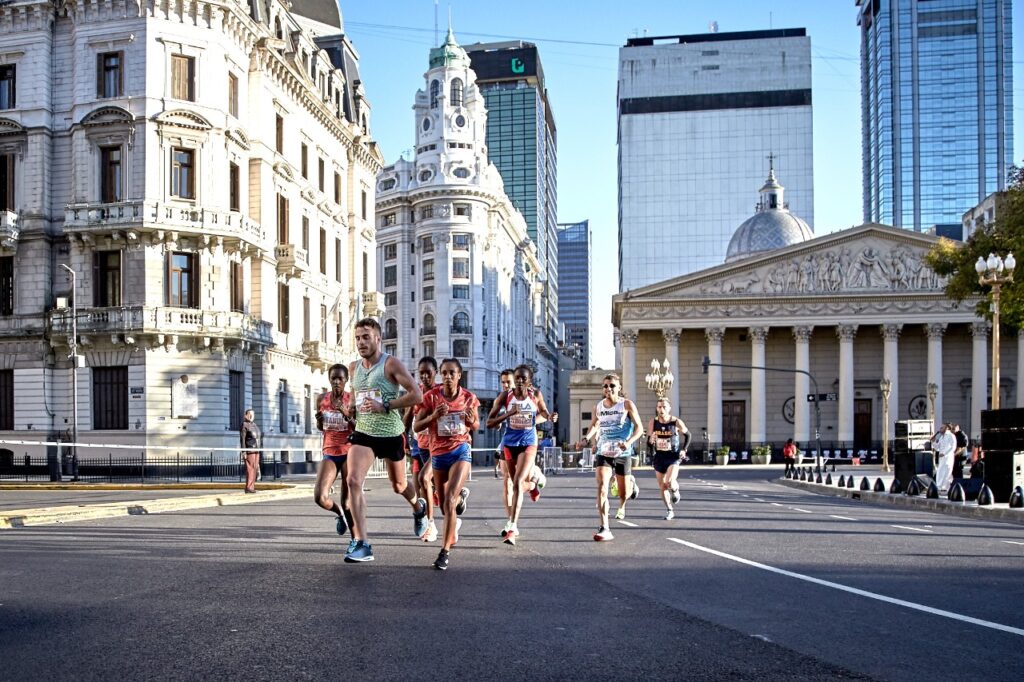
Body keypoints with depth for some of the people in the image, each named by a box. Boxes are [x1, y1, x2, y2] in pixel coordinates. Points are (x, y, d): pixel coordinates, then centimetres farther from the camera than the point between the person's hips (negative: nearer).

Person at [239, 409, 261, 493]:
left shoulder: (254, 425, 17)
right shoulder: (244, 425, -7)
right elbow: (242, 439, -13)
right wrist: (243, 451, -17)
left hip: (256, 450, 8)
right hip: (249, 450, -8)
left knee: (255, 468, 7)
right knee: (250, 468, -11)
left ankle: (252, 486, 12)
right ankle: (249, 487, -10)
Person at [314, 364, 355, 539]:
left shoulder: (353, 400, -7)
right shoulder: (322, 399, 4)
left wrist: (347, 414, -25)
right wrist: (319, 419, -5)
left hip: (349, 453, -3)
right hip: (330, 454, 3)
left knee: (348, 502, -3)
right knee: (319, 497, -13)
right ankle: (340, 512, 20)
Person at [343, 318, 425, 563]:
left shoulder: (391, 364, -12)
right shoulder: (354, 368, 5)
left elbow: (417, 395, -18)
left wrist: (385, 406, -24)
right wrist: (352, 407, 3)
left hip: (391, 434, -4)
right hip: (363, 433, 4)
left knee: (398, 485, 15)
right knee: (353, 481, -18)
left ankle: (418, 507, 52)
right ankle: (361, 544, -15)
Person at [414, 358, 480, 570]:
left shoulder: (469, 398, -3)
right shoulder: (431, 396, -6)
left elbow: (476, 426, 10)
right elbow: (416, 426, -4)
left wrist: (471, 421, -13)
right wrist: (433, 416, -22)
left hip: (461, 451, -2)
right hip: (438, 453, 2)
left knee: (449, 501, -17)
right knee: (444, 504, 14)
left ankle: (445, 551, -12)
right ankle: (455, 521, 50)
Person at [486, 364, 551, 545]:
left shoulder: (536, 395, -4)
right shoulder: (505, 396, -7)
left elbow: (543, 411, 15)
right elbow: (489, 423, -9)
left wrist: (551, 417, -8)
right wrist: (509, 413, -23)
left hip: (529, 443, -2)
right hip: (510, 443, 2)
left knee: (517, 483, -17)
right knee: (516, 483, 17)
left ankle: (512, 527, -17)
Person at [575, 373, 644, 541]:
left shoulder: (627, 404, -5)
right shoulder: (599, 406, 5)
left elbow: (639, 427, -6)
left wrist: (629, 442, -24)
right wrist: (586, 439, 4)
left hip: (623, 454, -2)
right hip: (603, 453, 2)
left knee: (623, 493, 4)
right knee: (602, 487, -17)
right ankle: (604, 528, -16)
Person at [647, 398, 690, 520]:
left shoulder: (676, 422, -11)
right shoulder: (652, 423, -6)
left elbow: (687, 435, 6)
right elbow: (648, 443, 1)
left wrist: (684, 450, -2)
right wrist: (651, 440, -22)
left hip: (673, 456, -3)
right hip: (659, 457, 3)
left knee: (669, 482, -23)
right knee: (662, 487, 8)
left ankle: (675, 489, 13)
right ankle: (670, 510, 28)